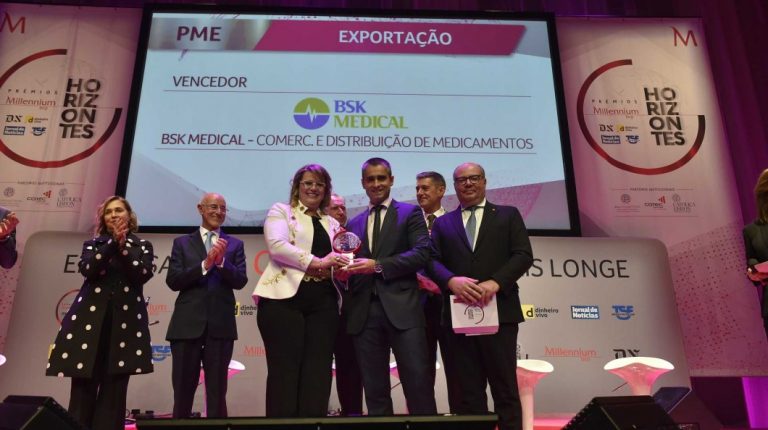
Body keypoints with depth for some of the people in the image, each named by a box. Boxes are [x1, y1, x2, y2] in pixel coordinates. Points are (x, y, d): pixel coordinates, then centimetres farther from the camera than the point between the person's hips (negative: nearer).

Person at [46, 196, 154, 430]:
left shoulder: (142, 246, 14)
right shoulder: (92, 244, 16)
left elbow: (143, 275, -4)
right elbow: (87, 269, -5)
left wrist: (123, 245, -11)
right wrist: (113, 242, -12)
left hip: (125, 321, -1)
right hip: (90, 319, 1)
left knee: (113, 391, -2)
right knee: (83, 388, -3)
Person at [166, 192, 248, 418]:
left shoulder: (235, 244, 10)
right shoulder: (182, 243, 10)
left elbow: (240, 281, -1)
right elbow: (173, 281, -2)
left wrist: (221, 261, -18)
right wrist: (205, 264, -14)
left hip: (221, 325, 0)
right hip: (187, 325, 0)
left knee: (218, 393, 6)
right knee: (183, 392, 6)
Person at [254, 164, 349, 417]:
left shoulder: (332, 224, 23)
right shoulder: (281, 211, 9)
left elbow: (338, 263, 18)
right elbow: (277, 246, -9)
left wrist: (340, 268, -7)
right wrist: (316, 262, -17)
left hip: (323, 304, 5)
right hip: (284, 299, -4)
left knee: (317, 374, 0)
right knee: (284, 372, -5)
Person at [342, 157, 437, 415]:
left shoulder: (410, 213, 7)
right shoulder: (354, 224, 21)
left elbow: (423, 253, -7)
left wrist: (378, 265, -13)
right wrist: (343, 268, -3)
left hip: (401, 308, -4)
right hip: (364, 313, 4)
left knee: (417, 380, -7)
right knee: (374, 388, 7)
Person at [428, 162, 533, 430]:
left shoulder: (508, 215, 10)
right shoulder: (442, 223, 16)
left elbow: (523, 255, 0)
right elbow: (432, 260, 4)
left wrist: (496, 282, -16)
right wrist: (451, 281, -17)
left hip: (499, 311, -2)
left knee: (505, 387, 2)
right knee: (469, 391, 7)